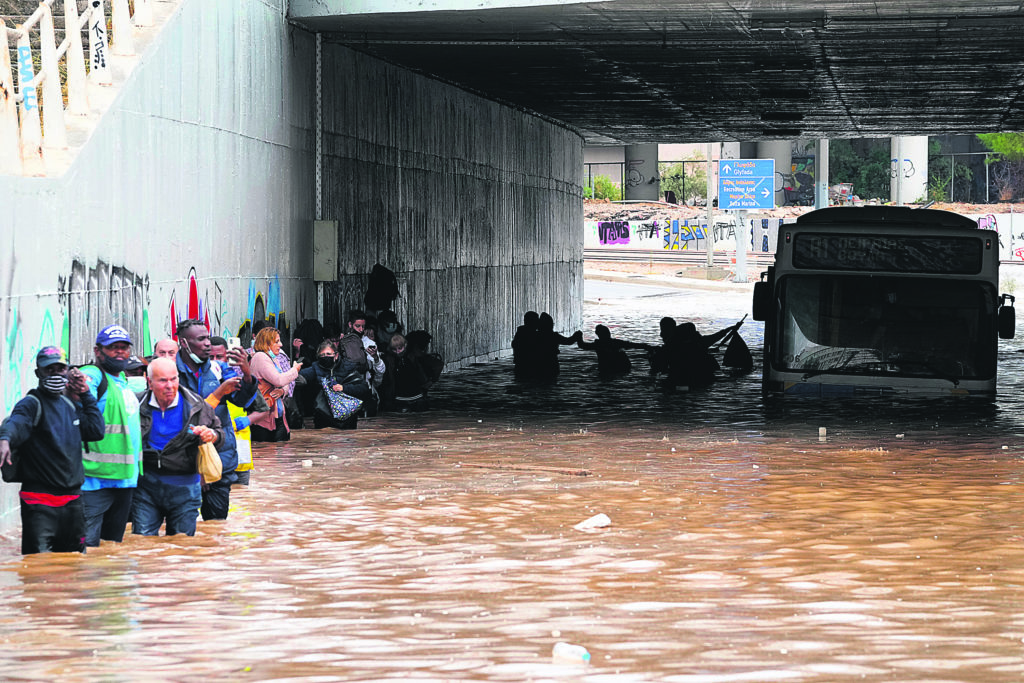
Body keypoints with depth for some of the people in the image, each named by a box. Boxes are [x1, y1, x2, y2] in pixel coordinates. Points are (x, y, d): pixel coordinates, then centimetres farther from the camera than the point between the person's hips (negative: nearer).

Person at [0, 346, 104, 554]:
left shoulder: (71, 404, 16)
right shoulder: (32, 404, -6)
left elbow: (96, 430, 13)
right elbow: (17, 422, -27)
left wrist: (86, 395, 9)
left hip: (73, 499, 7)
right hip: (39, 501, -7)